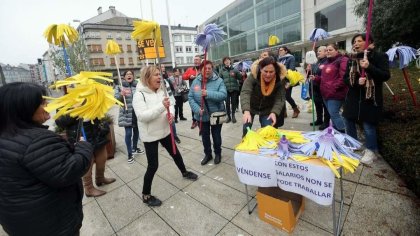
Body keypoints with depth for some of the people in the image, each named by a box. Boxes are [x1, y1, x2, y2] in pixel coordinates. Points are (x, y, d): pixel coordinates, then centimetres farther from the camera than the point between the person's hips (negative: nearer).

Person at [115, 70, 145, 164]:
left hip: (138, 113, 3)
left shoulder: (137, 85, 4)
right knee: (128, 133, -3)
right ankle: (129, 154, 9)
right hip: (127, 114, -3)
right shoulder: (120, 86, -2)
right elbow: (116, 99, -10)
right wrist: (121, 94, -30)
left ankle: (135, 148, 37)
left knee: (136, 131, 15)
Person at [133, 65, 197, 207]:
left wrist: (171, 113, -15)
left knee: (175, 153, 23)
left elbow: (170, 105, 8)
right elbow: (142, 116, -27)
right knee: (153, 166, 0)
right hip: (150, 135, -6)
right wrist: (161, 106, -34)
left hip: (165, 131, 7)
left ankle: (184, 172, 50)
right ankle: (146, 195, 22)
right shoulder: (139, 94, -17)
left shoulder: (161, 91, 3)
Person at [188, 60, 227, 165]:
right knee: (205, 136, 17)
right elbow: (190, 97, -3)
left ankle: (217, 154, 38)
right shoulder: (196, 82, -1)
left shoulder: (219, 81, -10)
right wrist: (197, 109, -17)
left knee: (216, 136, 14)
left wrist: (208, 93, -33)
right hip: (202, 115, 3)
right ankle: (207, 154, 39)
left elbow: (223, 95, -22)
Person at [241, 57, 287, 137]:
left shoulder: (280, 79, -21)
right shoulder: (253, 75, -29)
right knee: (246, 130, 1)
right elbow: (245, 92, -40)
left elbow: (280, 98, -20)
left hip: (268, 109, 2)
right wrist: (246, 111, -55)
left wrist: (274, 112, -37)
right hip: (251, 107, -1)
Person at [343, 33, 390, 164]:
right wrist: (356, 81, -15)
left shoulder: (379, 56, -2)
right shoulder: (352, 60, 11)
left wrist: (369, 67, -24)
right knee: (349, 122, 9)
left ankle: (371, 151, 18)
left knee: (368, 125, -3)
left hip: (370, 97, -4)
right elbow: (345, 79, 6)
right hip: (353, 97, 5)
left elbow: (386, 75, -10)